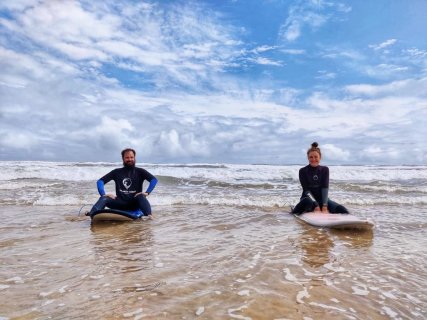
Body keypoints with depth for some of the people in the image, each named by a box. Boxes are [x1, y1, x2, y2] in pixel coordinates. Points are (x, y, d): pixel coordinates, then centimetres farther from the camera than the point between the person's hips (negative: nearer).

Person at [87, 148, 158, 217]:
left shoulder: (140, 171, 8)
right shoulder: (117, 172, 14)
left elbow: (154, 180, -5)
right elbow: (100, 181, 9)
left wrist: (147, 192, -21)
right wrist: (103, 194, -10)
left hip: (134, 203, -2)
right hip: (120, 203, 2)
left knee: (141, 197, -34)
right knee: (104, 198, -22)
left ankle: (149, 215, -56)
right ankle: (92, 214, -48)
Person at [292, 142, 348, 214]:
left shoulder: (325, 170, 3)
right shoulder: (303, 171, -5)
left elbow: (325, 188, -10)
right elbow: (306, 190, -13)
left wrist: (324, 206, -25)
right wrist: (316, 206, -26)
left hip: (322, 199, 3)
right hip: (309, 199, -3)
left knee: (343, 211, -23)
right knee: (308, 201, -41)